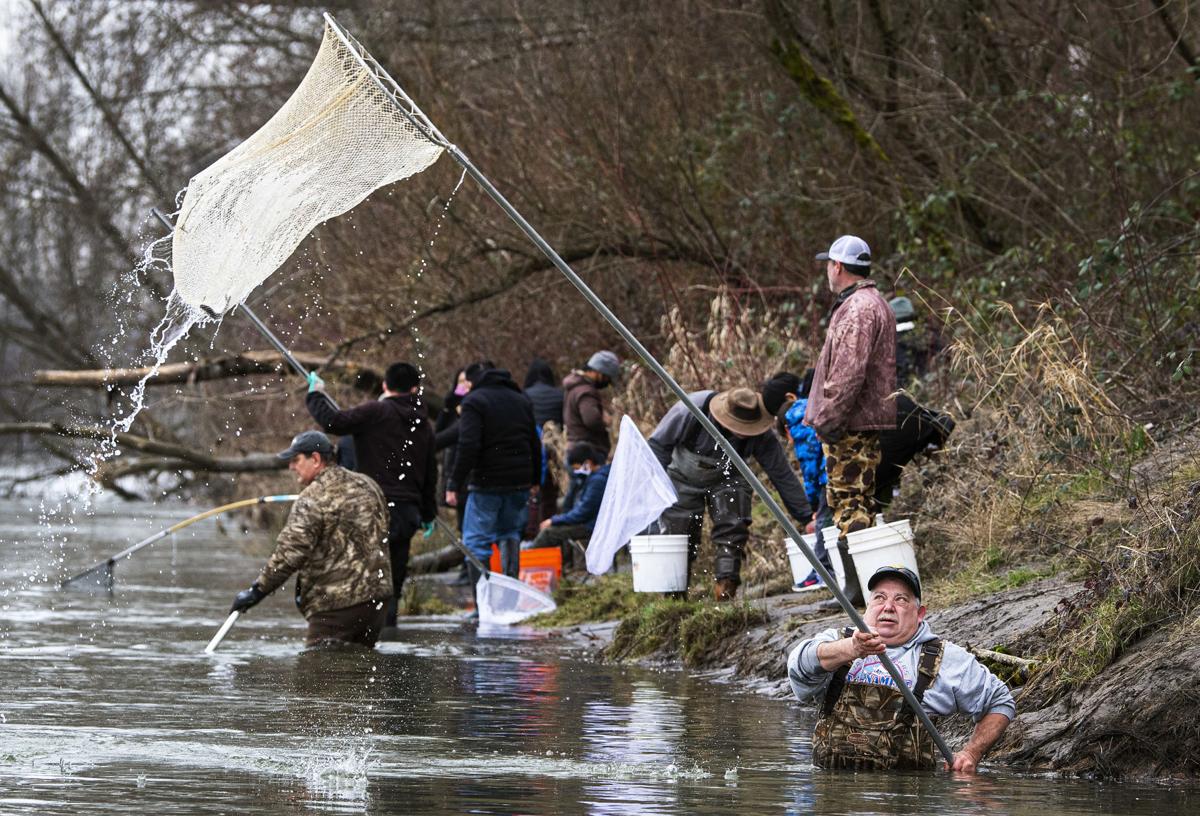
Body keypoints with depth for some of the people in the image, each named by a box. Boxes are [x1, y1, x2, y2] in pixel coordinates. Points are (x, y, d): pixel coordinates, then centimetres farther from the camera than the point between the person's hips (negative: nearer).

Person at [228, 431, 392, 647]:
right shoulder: (367, 485, 11)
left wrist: (257, 590, -14)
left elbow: (290, 553, -19)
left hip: (338, 604, -8)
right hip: (379, 595, 8)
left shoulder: (314, 498, -14)